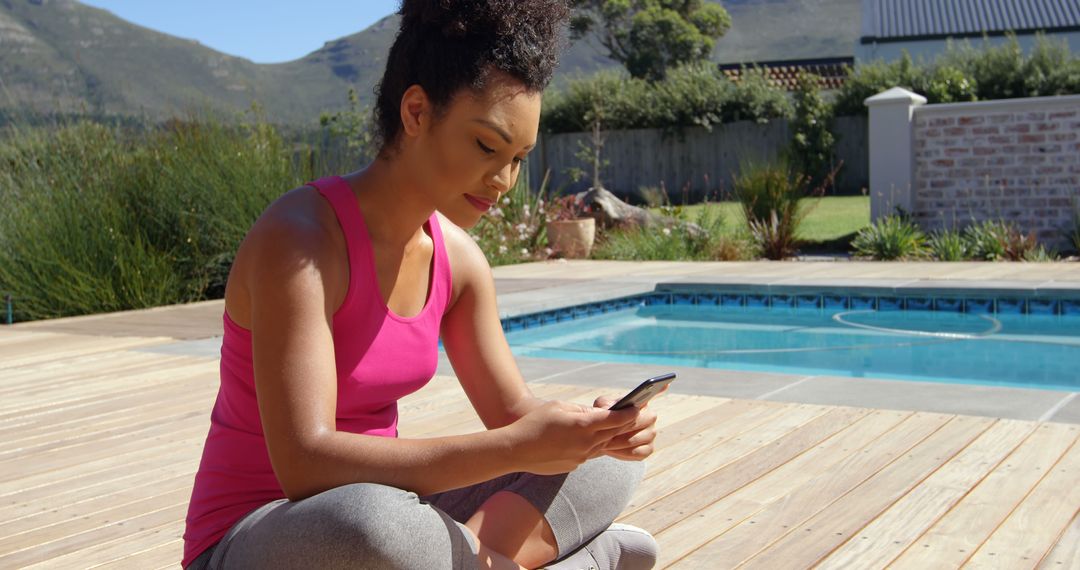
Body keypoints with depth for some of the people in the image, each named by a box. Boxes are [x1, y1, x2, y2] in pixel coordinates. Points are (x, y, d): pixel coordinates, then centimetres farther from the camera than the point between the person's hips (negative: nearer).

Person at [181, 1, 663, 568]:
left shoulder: (457, 257, 1)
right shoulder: (300, 237, -22)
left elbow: (514, 412, 6)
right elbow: (305, 466, -30)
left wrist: (595, 427, -18)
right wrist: (515, 447, -34)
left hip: (383, 524, 7)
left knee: (610, 462, 3)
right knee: (369, 522, -41)